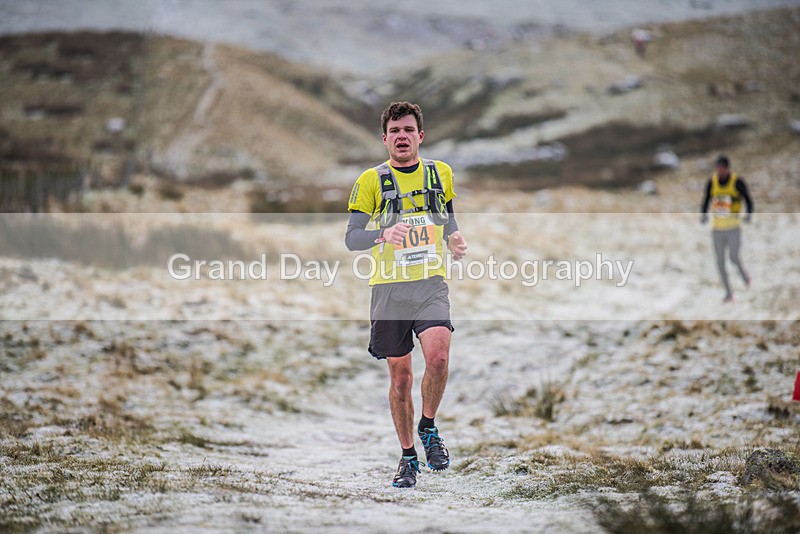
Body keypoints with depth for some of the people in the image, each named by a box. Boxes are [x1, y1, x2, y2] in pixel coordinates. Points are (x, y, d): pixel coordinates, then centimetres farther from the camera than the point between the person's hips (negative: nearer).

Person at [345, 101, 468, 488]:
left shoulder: (440, 173, 9)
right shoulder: (371, 180, 0)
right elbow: (351, 237, -2)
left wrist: (454, 240, 3)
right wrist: (383, 234, -23)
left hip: (431, 283, 1)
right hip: (389, 287, -1)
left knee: (438, 357, -22)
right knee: (399, 376, 5)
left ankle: (429, 430, 3)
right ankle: (408, 457, 21)